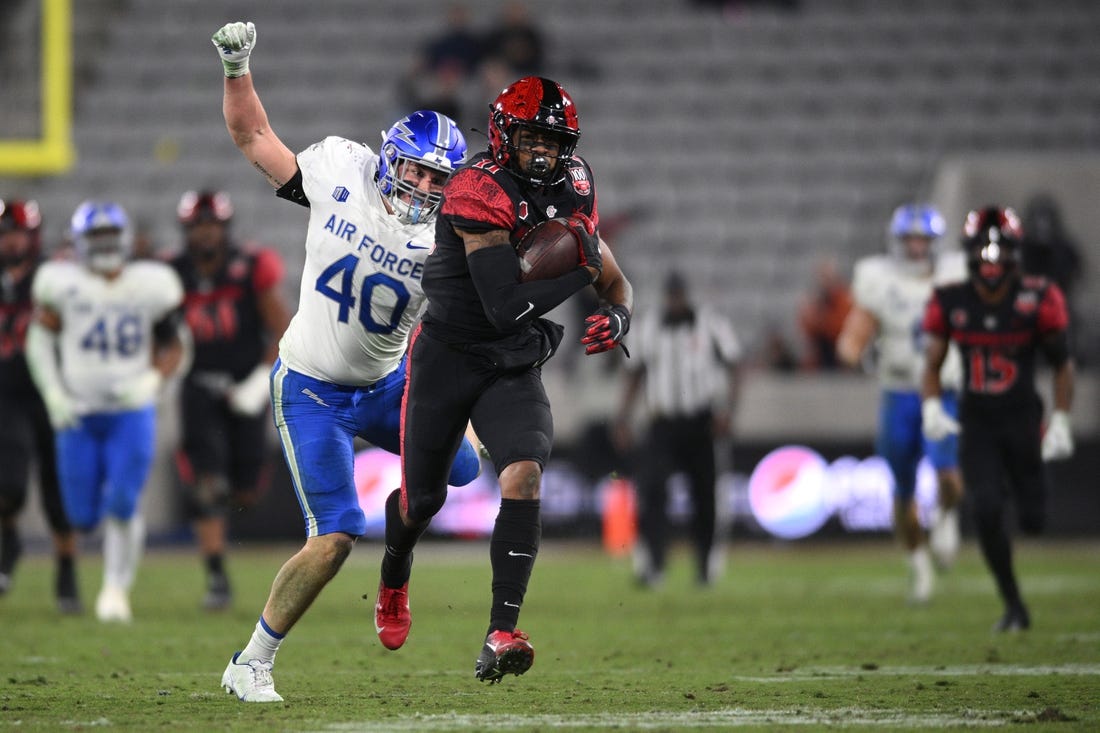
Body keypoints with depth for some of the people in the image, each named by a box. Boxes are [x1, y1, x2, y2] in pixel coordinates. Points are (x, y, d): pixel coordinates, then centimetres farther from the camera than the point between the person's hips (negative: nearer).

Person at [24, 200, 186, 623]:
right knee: (84, 517, 2)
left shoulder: (151, 285, -3)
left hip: (132, 411, 0)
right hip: (78, 414, 1)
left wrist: (150, 382, -11)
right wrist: (53, 393, -6)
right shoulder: (62, 283, -6)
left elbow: (171, 347, 7)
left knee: (122, 505, -13)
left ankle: (116, 589, 4)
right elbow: (40, 339, 4)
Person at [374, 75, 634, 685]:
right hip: (448, 355, -3)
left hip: (515, 370, 3)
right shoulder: (479, 194, -24)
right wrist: (581, 272, -27)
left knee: (523, 477, -22)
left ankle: (501, 635, -24)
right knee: (423, 498, 11)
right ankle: (394, 577, 48)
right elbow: (506, 307, -30)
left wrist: (618, 317, -14)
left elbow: (616, 283, 8)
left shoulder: (571, 194, -2)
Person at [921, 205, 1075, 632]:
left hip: (1022, 420, -1)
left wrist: (1060, 423, -5)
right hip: (975, 424, 1)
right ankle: (1014, 607, 1)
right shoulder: (951, 303, -4)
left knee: (1031, 520, 0)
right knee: (987, 513, -13)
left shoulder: (1037, 300, -9)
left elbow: (1062, 365, 1)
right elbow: (932, 364, 6)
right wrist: (932, 407, -12)